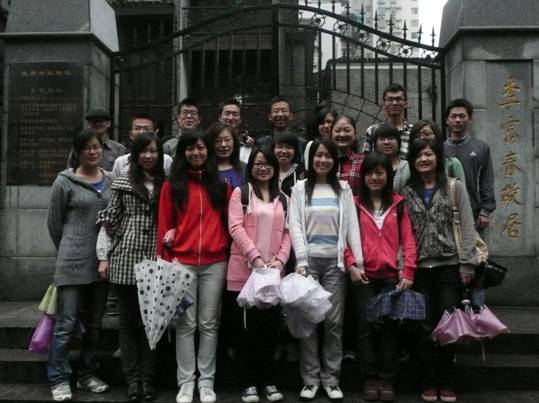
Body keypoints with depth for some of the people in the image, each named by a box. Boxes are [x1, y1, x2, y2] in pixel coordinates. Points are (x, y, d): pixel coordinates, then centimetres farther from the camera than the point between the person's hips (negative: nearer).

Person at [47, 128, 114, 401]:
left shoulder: (110, 180, 7)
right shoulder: (65, 181, -5)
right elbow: (54, 223, 2)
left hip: (102, 261, 4)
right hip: (73, 263, -4)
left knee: (94, 323, 12)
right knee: (66, 323, -1)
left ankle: (88, 375, 25)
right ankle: (59, 380, 12)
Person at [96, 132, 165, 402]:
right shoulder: (123, 182, 5)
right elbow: (109, 221, 3)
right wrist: (104, 257, -2)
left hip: (155, 261, 1)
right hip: (125, 259, -1)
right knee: (128, 321, 5)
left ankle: (147, 379, 14)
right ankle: (133, 380, 12)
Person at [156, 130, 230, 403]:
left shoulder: (221, 185, 9)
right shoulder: (172, 185, 5)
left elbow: (228, 221, 10)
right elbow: (164, 224, 4)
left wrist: (229, 253, 2)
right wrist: (165, 259, -1)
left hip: (215, 263, 1)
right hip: (182, 262, -1)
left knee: (209, 324, 6)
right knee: (186, 324, 4)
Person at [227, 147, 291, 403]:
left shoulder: (283, 198, 15)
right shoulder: (240, 193, 3)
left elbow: (287, 233, 9)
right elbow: (236, 228, -8)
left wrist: (280, 259, -7)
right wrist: (255, 257, -18)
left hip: (273, 271, 3)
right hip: (244, 270, -3)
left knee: (271, 326, 6)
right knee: (247, 328, 3)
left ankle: (269, 381, 19)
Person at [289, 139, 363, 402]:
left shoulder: (343, 189, 9)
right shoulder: (300, 188, 5)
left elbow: (352, 226, 4)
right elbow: (295, 226, -2)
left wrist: (359, 261, -4)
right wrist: (301, 260, -12)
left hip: (334, 261, 1)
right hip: (309, 260, -1)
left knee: (334, 321, 2)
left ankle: (331, 378, 14)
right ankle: (310, 379, 12)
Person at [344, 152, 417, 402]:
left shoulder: (398, 204, 8)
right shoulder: (355, 204, 5)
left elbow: (408, 239, 3)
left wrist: (408, 271, -5)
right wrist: (351, 265, -13)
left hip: (391, 276, 1)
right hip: (364, 276, -1)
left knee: (389, 326, 3)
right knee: (366, 326, 2)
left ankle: (386, 380, 13)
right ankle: (369, 379, 12)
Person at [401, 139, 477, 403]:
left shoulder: (455, 187, 3)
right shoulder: (406, 192, 7)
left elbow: (467, 227, -1)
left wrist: (466, 263, -7)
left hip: (448, 266, -1)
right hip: (418, 269, 1)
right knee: (425, 327, 5)